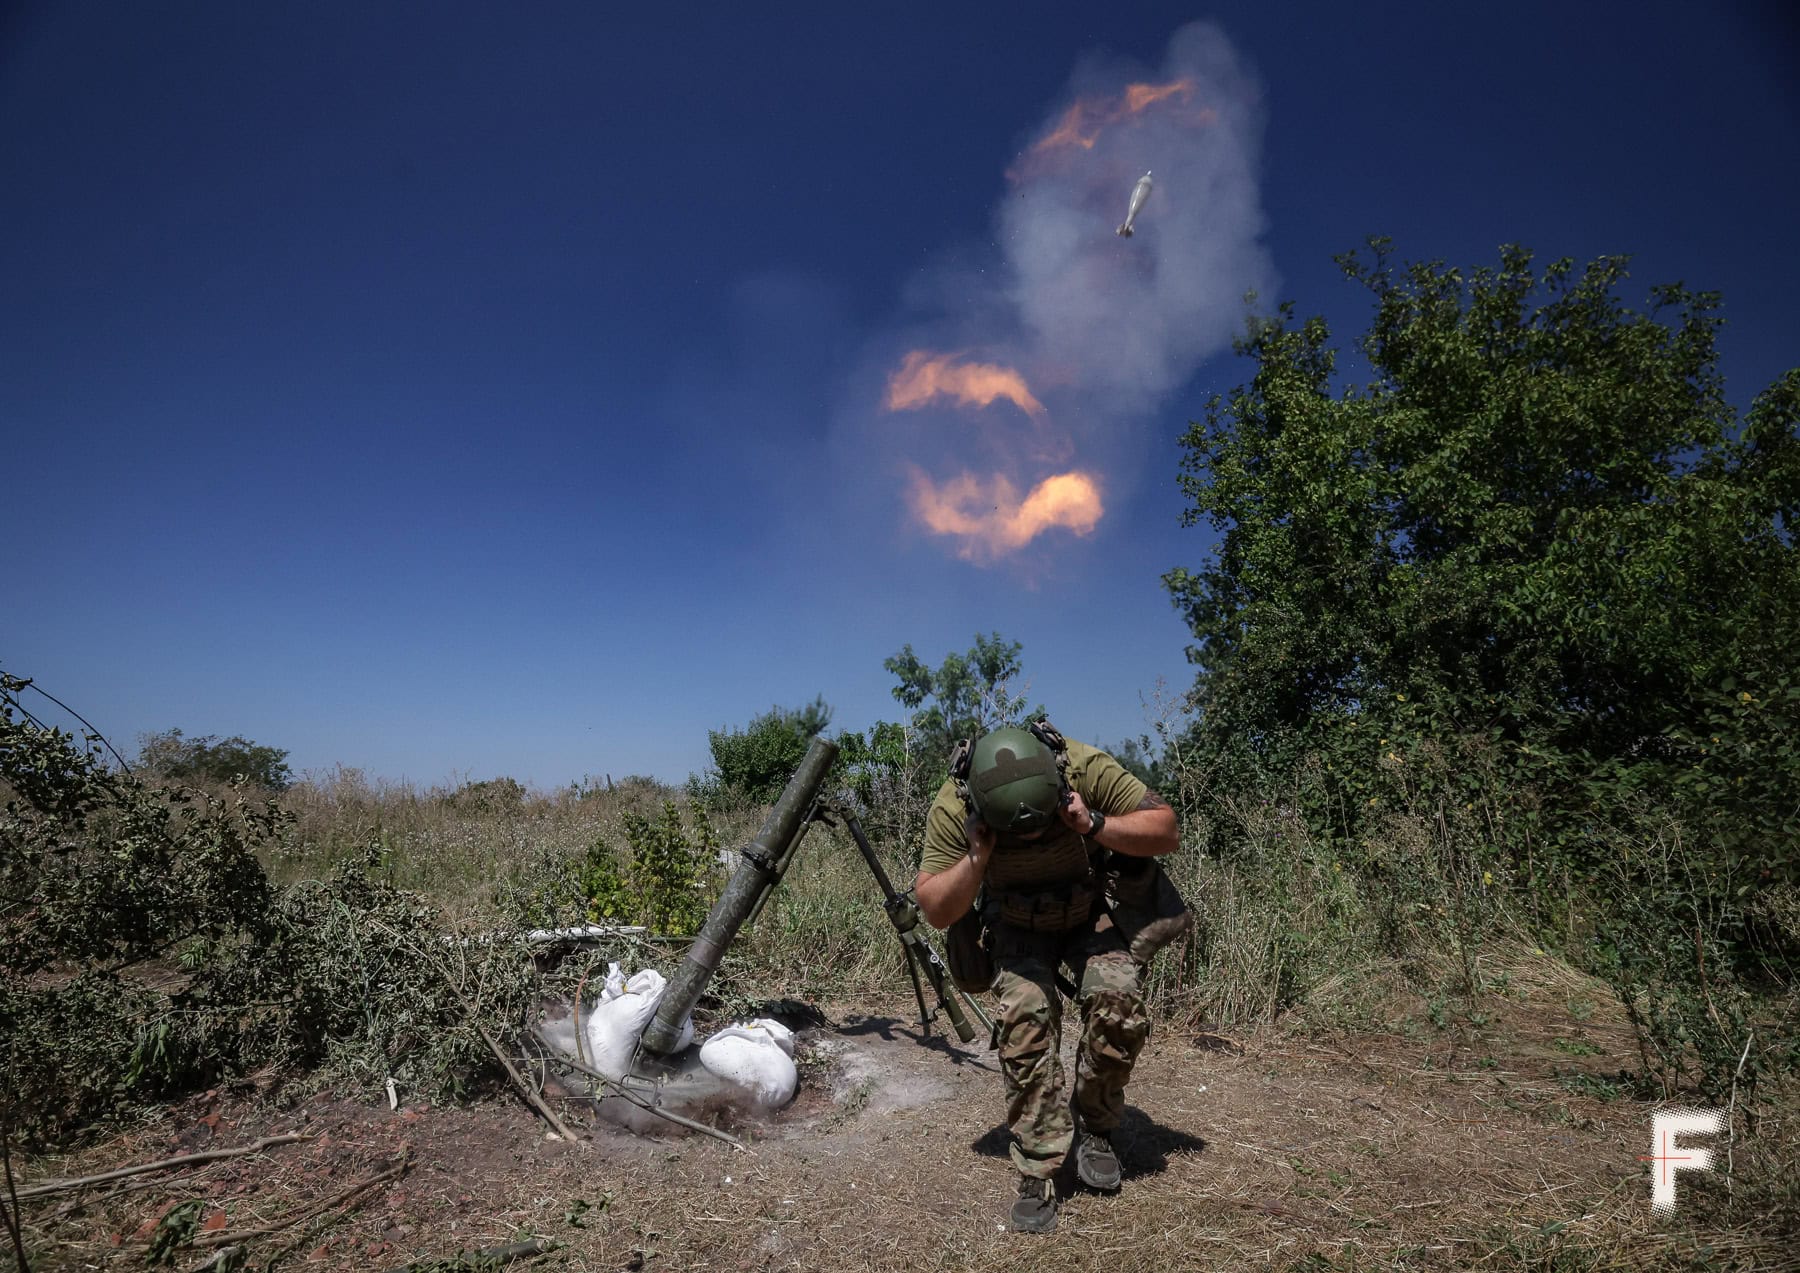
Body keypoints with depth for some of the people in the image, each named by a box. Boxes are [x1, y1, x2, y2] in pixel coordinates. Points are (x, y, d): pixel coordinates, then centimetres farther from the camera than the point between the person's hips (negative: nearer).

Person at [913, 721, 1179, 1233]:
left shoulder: (1086, 768, -32)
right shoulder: (951, 808, -29)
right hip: (1018, 924, 0)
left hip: (1094, 911, 0)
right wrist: (977, 859, -38)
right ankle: (1037, 1175, -5)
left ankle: (1096, 1127, 6)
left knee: (1118, 1001, -21)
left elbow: (1165, 831, -22)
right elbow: (935, 912, -20)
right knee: (1025, 1017, -21)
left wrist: (1092, 826, -38)